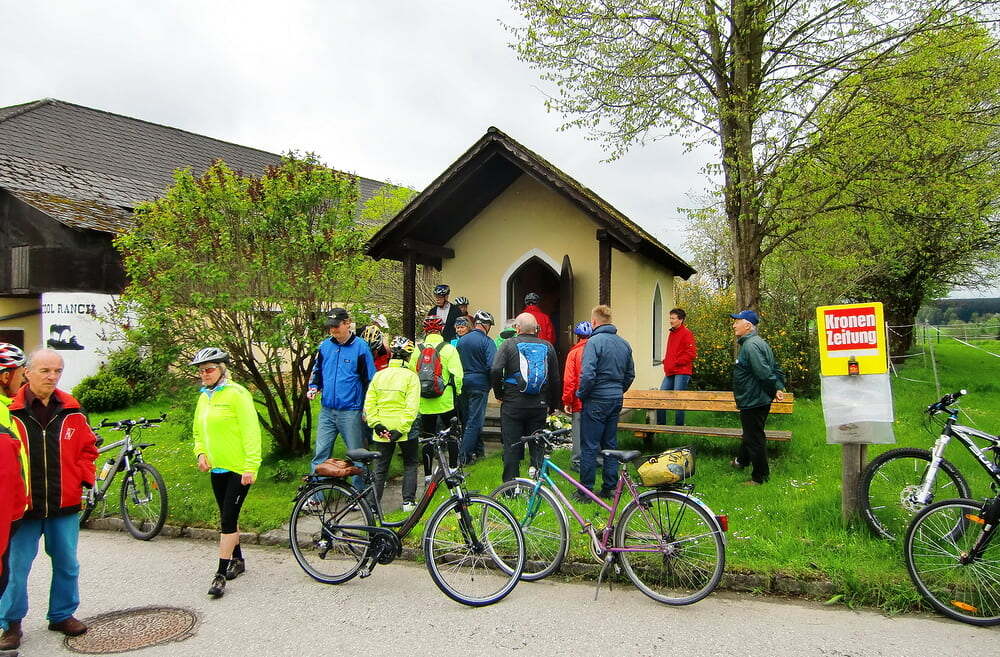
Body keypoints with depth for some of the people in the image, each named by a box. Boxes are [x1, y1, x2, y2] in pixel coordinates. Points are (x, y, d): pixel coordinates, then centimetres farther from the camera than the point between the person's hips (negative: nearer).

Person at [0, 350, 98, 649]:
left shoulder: (72, 411, 2)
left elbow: (86, 448, 11)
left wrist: (86, 481, 2)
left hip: (65, 505, 3)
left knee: (67, 565, 14)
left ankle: (62, 615, 31)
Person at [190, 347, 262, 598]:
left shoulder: (236, 394, -14)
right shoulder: (204, 397, 10)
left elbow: (251, 431, -16)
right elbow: (198, 430, 22)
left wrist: (250, 467, -20)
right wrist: (201, 453, 3)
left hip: (239, 469, -8)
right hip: (217, 468, 8)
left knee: (228, 519, -8)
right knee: (227, 518, 17)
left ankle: (221, 574, -1)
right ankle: (237, 560, 33)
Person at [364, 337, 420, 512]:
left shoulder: (378, 375, 2)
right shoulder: (411, 376, -9)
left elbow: (369, 404, -2)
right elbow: (412, 407, -16)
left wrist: (376, 424, -3)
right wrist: (401, 429, -14)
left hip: (382, 430, 3)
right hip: (405, 430, -3)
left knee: (380, 467, 14)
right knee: (410, 464, 15)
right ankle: (408, 501, 12)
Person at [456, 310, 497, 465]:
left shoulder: (461, 340, 7)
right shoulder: (486, 341, -12)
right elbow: (492, 366, -19)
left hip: (464, 383, 7)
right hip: (480, 384, -7)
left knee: (468, 418, 17)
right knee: (474, 420, -2)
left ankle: (478, 449, 28)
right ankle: (464, 455, -3)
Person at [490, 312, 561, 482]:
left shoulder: (509, 344, -3)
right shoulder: (547, 346, 6)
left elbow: (495, 370, -15)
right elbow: (555, 379, 8)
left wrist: (499, 394, 0)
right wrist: (553, 405, 17)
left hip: (513, 404, -2)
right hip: (540, 405, 2)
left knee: (512, 446, 4)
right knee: (537, 445, 11)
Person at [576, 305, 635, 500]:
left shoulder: (594, 342, -14)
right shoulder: (624, 343, 9)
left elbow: (588, 374, -21)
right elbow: (630, 374, 15)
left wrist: (581, 394, -6)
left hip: (596, 401, -7)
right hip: (616, 400, 7)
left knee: (589, 446, 0)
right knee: (611, 444, 14)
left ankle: (586, 490, 4)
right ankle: (610, 487, 19)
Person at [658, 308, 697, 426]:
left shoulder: (686, 333, -8)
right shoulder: (671, 333, 18)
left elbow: (691, 354, -14)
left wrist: (676, 363, -13)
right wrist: (665, 362, 12)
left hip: (681, 372, -8)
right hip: (669, 373, 8)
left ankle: (679, 427, 3)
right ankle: (660, 425, 15)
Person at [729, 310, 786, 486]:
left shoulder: (750, 345, -23)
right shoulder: (759, 343, 12)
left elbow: (764, 372, -28)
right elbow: (776, 369, 15)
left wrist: (775, 388, -16)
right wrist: (779, 387, 8)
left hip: (753, 402, -11)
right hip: (758, 400, 11)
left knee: (754, 438, 0)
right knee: (750, 433, 28)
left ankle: (760, 477, 11)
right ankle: (742, 461, 47)